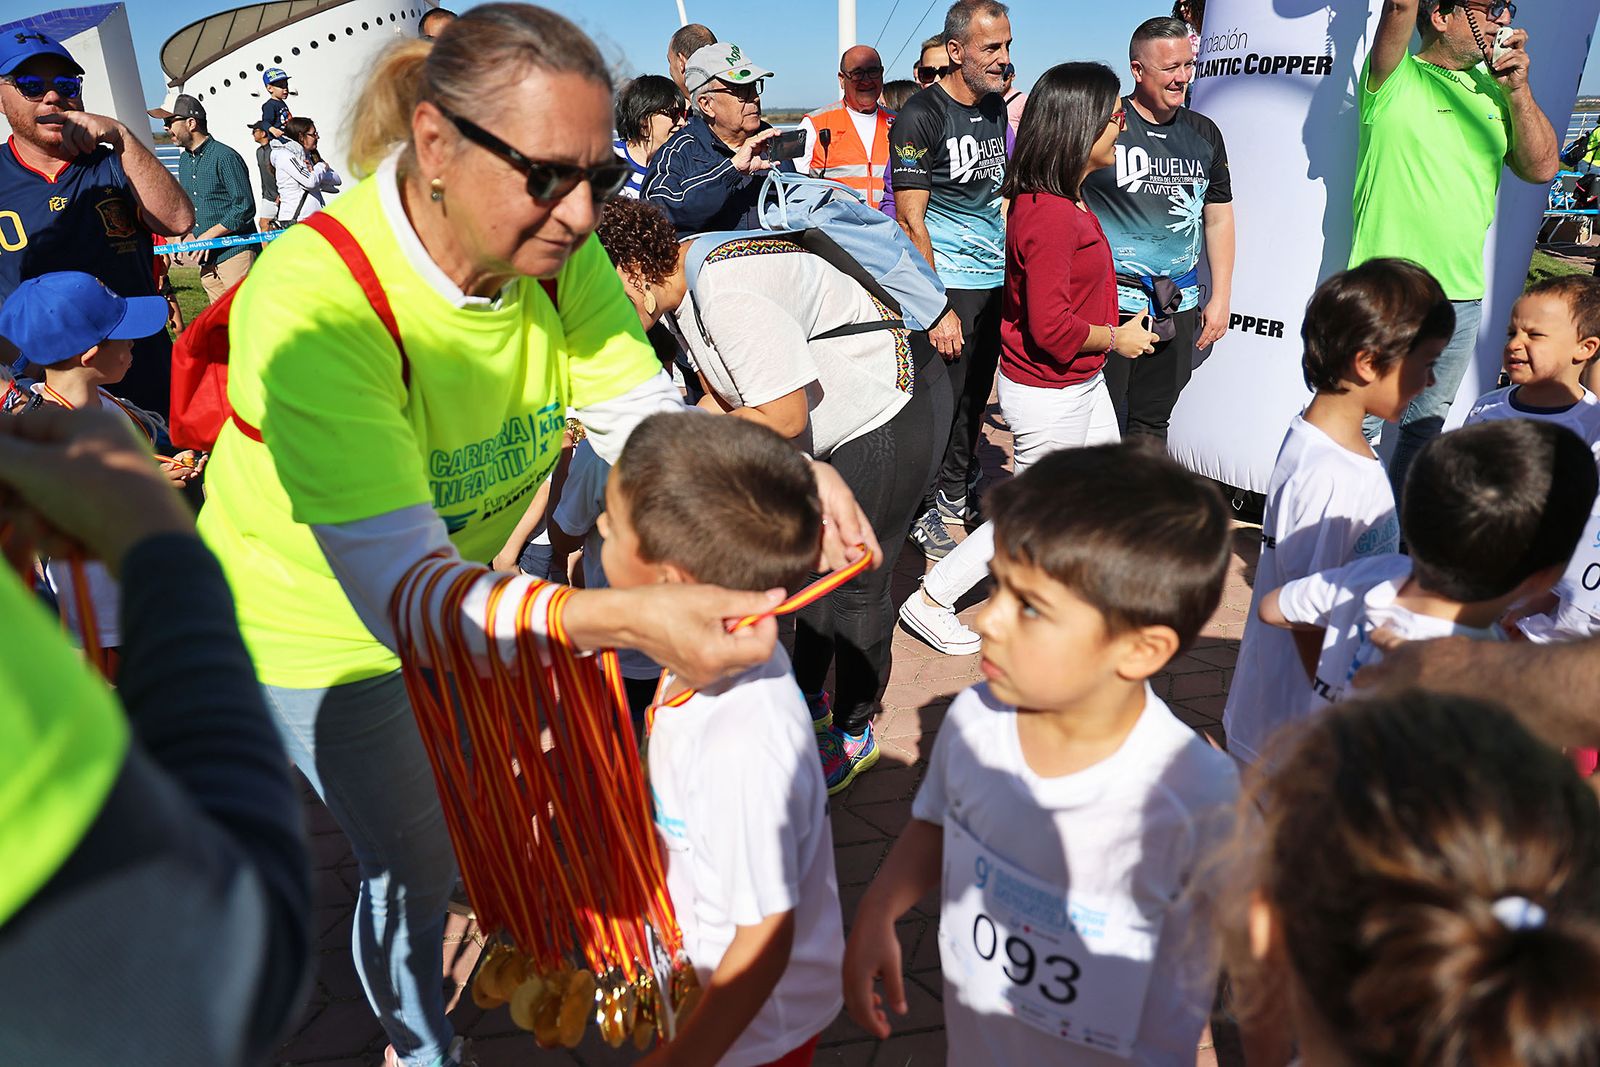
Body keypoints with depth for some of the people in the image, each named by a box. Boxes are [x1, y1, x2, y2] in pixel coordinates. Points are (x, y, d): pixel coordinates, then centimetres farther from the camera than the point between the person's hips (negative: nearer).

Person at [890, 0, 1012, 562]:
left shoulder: (996, 106, 10)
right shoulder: (920, 117, -14)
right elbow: (910, 220, -16)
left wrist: (1012, 259, 17)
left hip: (995, 278, 7)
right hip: (948, 283, -7)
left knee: (976, 395, 14)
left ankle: (957, 492, 30)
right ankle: (927, 511, 15)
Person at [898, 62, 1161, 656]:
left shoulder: (1062, 200, 6)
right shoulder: (1051, 215, -27)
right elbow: (1051, 326, -29)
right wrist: (1116, 337, -14)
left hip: (1081, 383, 10)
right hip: (1049, 396, -10)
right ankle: (932, 602, 16)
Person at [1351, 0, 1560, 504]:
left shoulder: (1494, 91, 11)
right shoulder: (1396, 79, -4)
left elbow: (1541, 168, 5)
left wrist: (1516, 89, -3)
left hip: (1461, 297, 6)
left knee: (1425, 428, 15)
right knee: (1359, 425, -1)